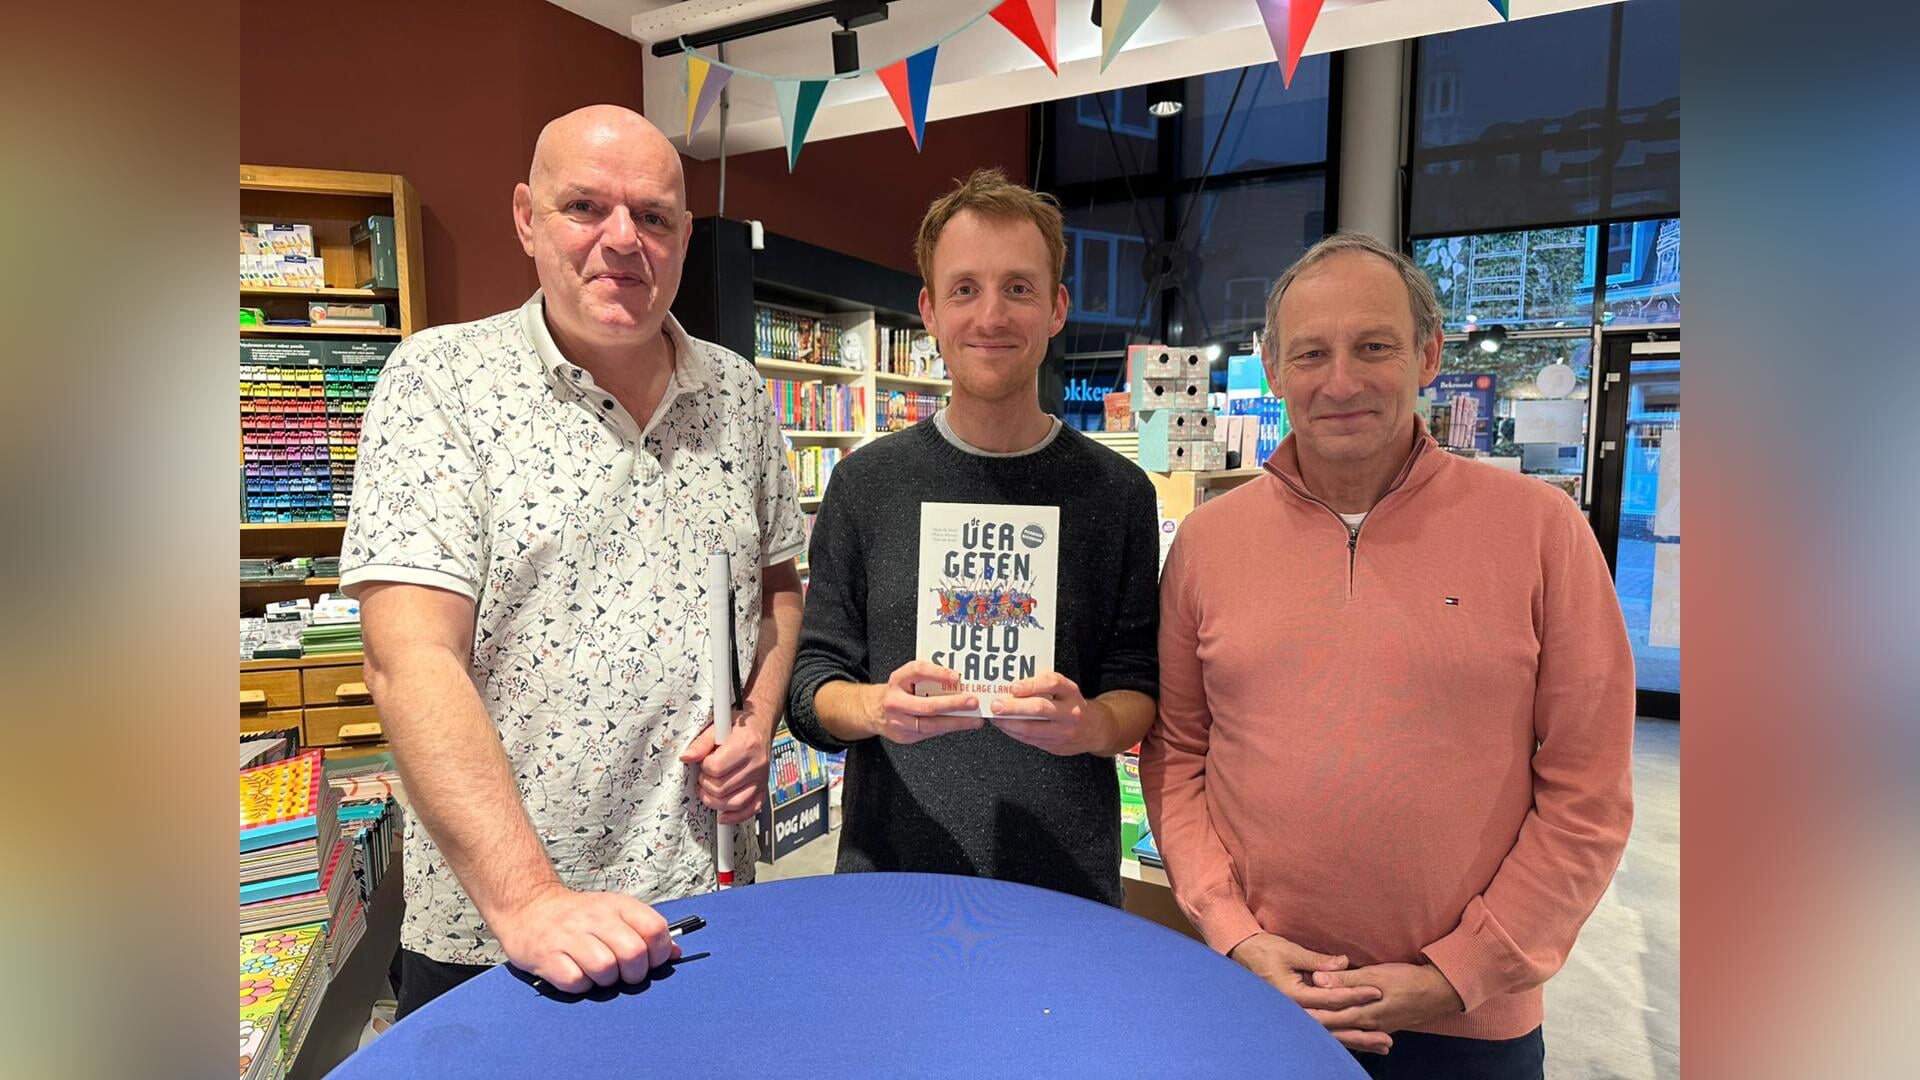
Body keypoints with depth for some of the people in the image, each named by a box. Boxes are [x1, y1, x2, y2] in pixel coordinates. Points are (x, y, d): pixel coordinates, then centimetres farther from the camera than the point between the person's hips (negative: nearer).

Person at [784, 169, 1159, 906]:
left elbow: (1139, 688, 0)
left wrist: (1091, 723, -20)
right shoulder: (866, 483, -2)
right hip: (888, 872, 0)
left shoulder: (1116, 491, -2)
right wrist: (877, 707, -20)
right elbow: (811, 687, 0)